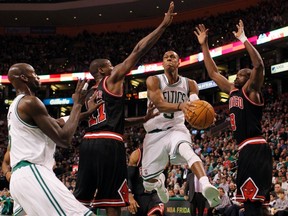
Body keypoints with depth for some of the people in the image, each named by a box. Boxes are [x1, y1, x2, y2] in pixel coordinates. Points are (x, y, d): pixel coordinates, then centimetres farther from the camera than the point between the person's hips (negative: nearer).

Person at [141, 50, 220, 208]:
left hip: (176, 128, 0)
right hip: (155, 133, 0)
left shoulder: (189, 84, 2)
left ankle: (205, 186, -59)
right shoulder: (154, 81, -8)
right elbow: (159, 104, -24)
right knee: (149, 181, 5)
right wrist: (180, 105, -45)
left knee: (186, 149, -38)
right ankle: (160, 183, 45)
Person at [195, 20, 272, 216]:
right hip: (246, 149, 9)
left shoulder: (251, 91, -3)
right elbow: (213, 72, 27)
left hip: (255, 149, -9)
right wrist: (204, 45, 24)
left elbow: (259, 65, -21)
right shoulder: (233, 91, 19)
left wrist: (243, 39, -19)